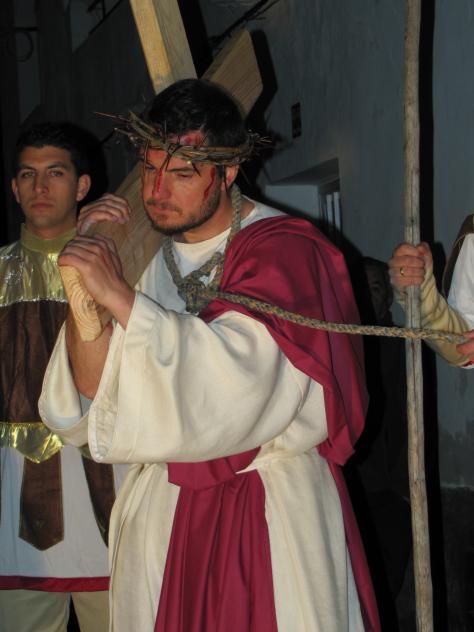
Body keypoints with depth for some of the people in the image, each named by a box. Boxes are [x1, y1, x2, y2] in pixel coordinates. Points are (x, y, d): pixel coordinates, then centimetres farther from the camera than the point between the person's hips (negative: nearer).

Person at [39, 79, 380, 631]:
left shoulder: (282, 250, -14)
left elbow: (234, 383, -28)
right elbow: (93, 383, -2)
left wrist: (119, 296, -28)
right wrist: (86, 274, -12)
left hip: (274, 510, -5)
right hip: (161, 507, 5)